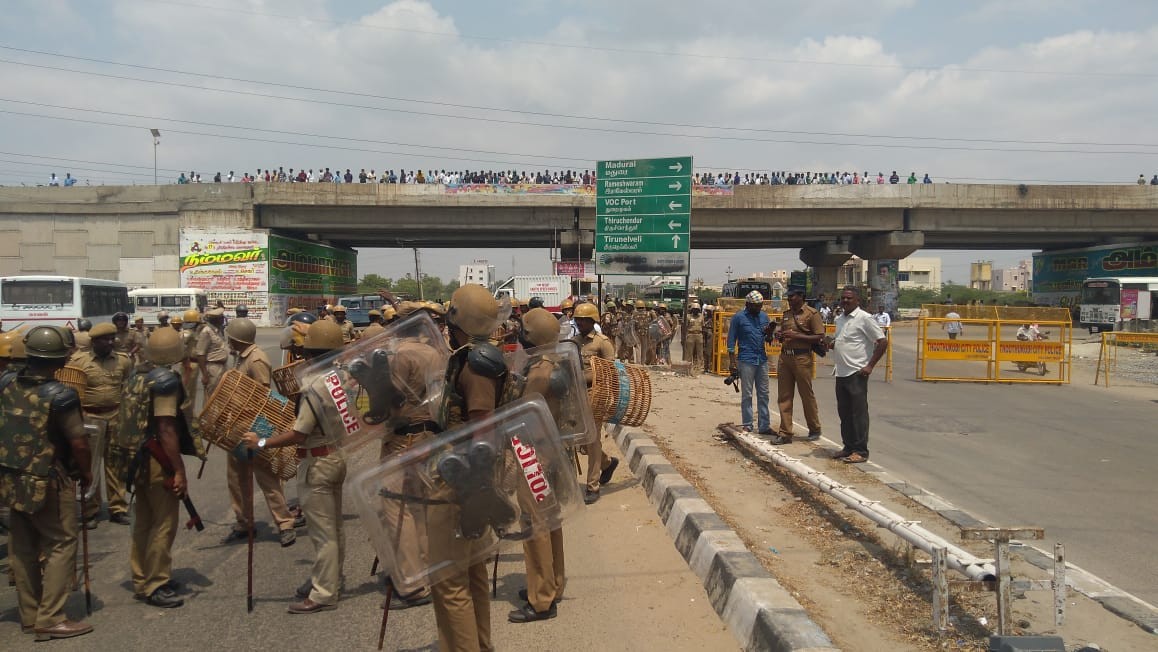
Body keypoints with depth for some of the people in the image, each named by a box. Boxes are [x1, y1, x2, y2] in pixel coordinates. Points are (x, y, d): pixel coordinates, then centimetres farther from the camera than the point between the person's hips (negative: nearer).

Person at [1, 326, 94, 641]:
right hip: (48, 484, -7)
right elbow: (78, 443, -19)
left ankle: (29, 615, 27)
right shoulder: (59, 395, -20)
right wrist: (86, 473, -2)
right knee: (61, 545, 4)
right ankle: (50, 619, 3)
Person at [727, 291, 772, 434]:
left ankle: (764, 426, 10)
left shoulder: (764, 316, 11)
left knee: (763, 394, 5)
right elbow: (731, 340, -2)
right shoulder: (739, 317, -3)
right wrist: (732, 361, -7)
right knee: (747, 394, 2)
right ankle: (747, 425, 10)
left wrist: (769, 332, -5)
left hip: (762, 359, 5)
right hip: (746, 360, -5)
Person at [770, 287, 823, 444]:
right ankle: (785, 433, 8)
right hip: (784, 356, 6)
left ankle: (815, 430, 22)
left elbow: (819, 337, -11)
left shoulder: (812, 313, -5)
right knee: (784, 396, 4)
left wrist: (797, 336, -17)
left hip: (802, 358, -6)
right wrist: (779, 335, 1)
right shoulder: (786, 314, 15)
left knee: (807, 395, 4)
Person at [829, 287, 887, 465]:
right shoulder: (839, 319, 14)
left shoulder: (864, 318, -10)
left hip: (856, 373, -8)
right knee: (844, 412, 13)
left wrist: (870, 366, -14)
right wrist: (831, 344, 3)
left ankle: (861, 451, 3)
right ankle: (848, 447, 22)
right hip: (841, 373, 8)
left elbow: (883, 341, -12)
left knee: (859, 413, -3)